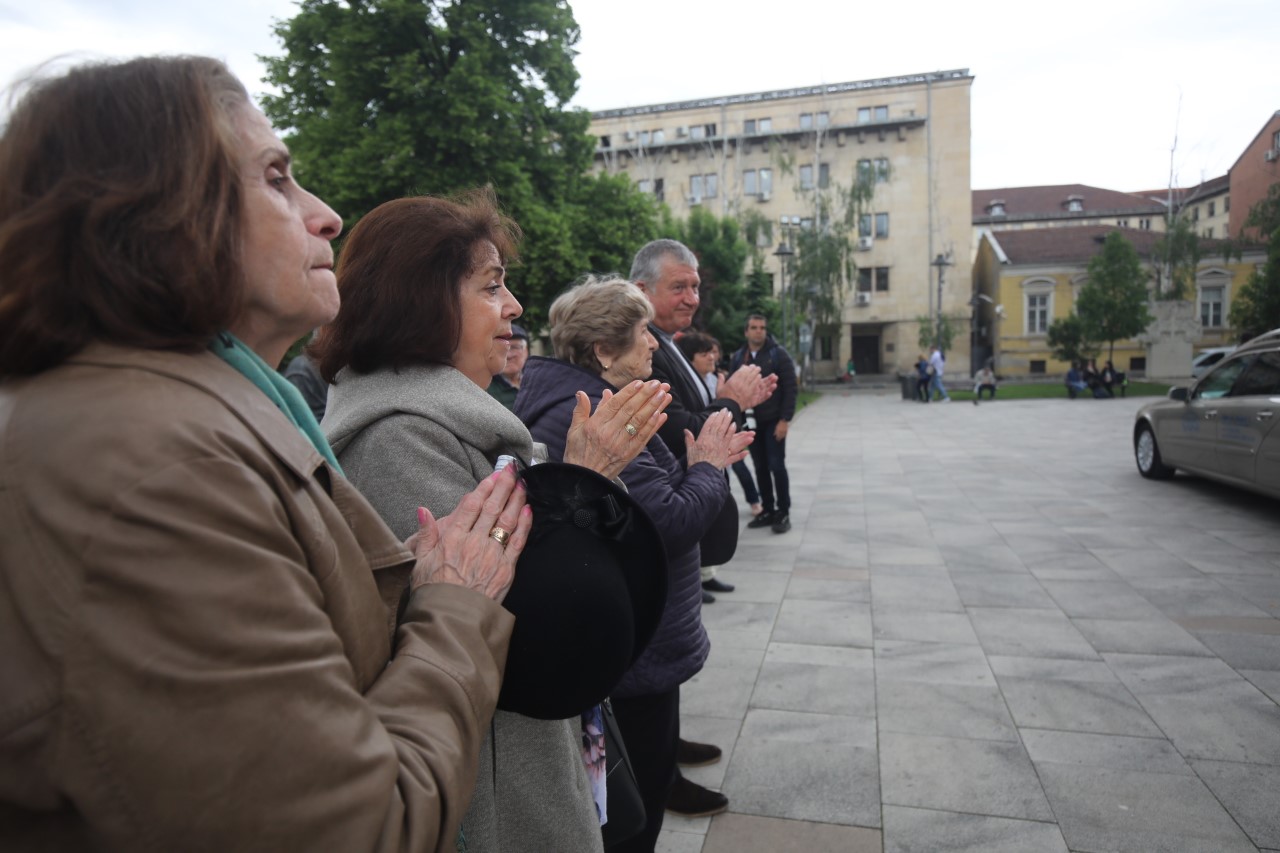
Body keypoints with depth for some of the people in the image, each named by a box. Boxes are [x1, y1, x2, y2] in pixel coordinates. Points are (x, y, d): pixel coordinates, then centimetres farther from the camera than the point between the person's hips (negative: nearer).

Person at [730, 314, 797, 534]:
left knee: (776, 466, -4)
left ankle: (783, 513, 6)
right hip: (751, 422, 4)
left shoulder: (779, 354, -5)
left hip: (773, 421, -4)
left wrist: (785, 419, -15)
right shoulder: (737, 358, 7)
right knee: (760, 467, 9)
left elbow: (790, 389, -8)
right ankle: (768, 510, 20)